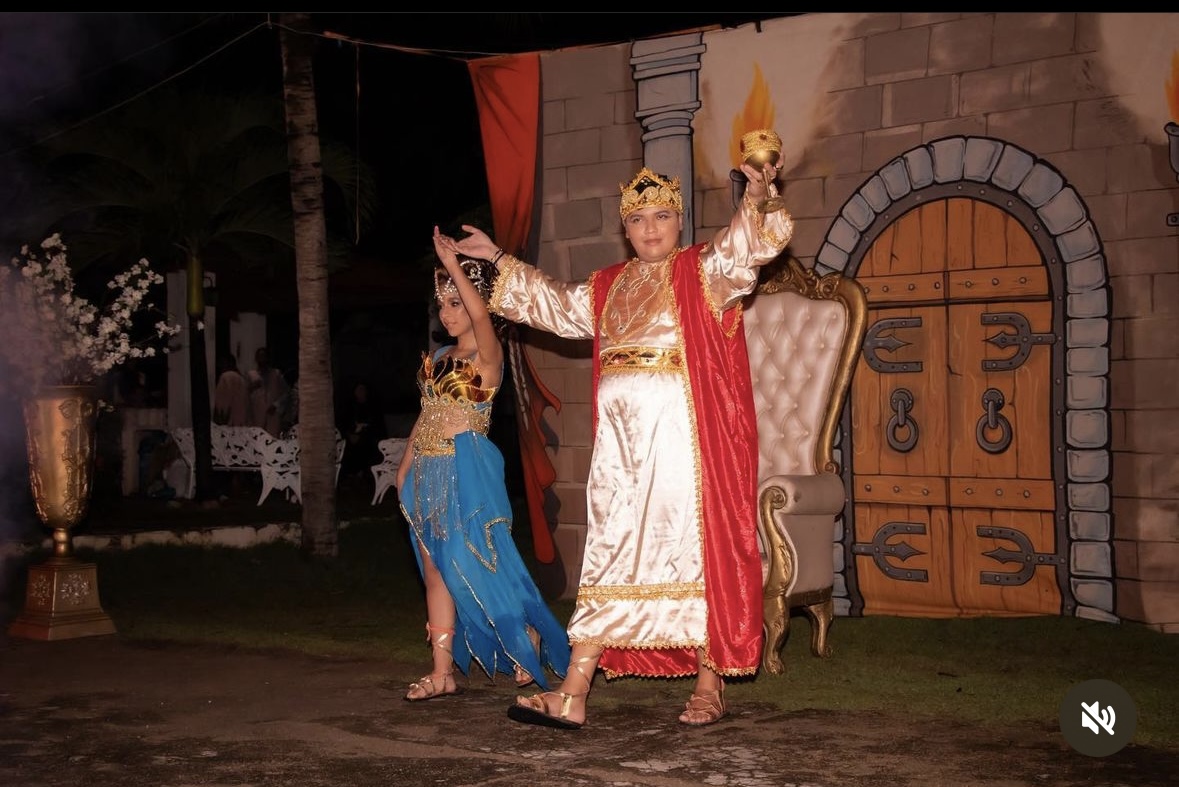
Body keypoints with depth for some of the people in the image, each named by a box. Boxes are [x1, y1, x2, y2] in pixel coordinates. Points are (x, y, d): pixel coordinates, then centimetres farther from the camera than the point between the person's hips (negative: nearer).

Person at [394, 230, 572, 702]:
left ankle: (530, 642, 17)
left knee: (475, 566, -4)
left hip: (467, 467, -7)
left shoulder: (486, 354, -7)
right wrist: (405, 466, 14)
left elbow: (481, 316, -28)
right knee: (436, 572, 6)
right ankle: (442, 673, 9)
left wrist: (453, 265, -30)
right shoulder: (438, 358, 15)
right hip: (430, 471, 7)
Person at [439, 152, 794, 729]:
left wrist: (755, 200, -38)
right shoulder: (607, 287, 18)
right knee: (609, 555, 4)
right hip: (620, 439, 6)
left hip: (681, 437, -5)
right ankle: (573, 696, 4)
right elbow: (555, 304, 32)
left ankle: (710, 686, 7)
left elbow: (741, 250, -19)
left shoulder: (703, 271, 1)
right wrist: (497, 260, 34)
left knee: (696, 549, -3)